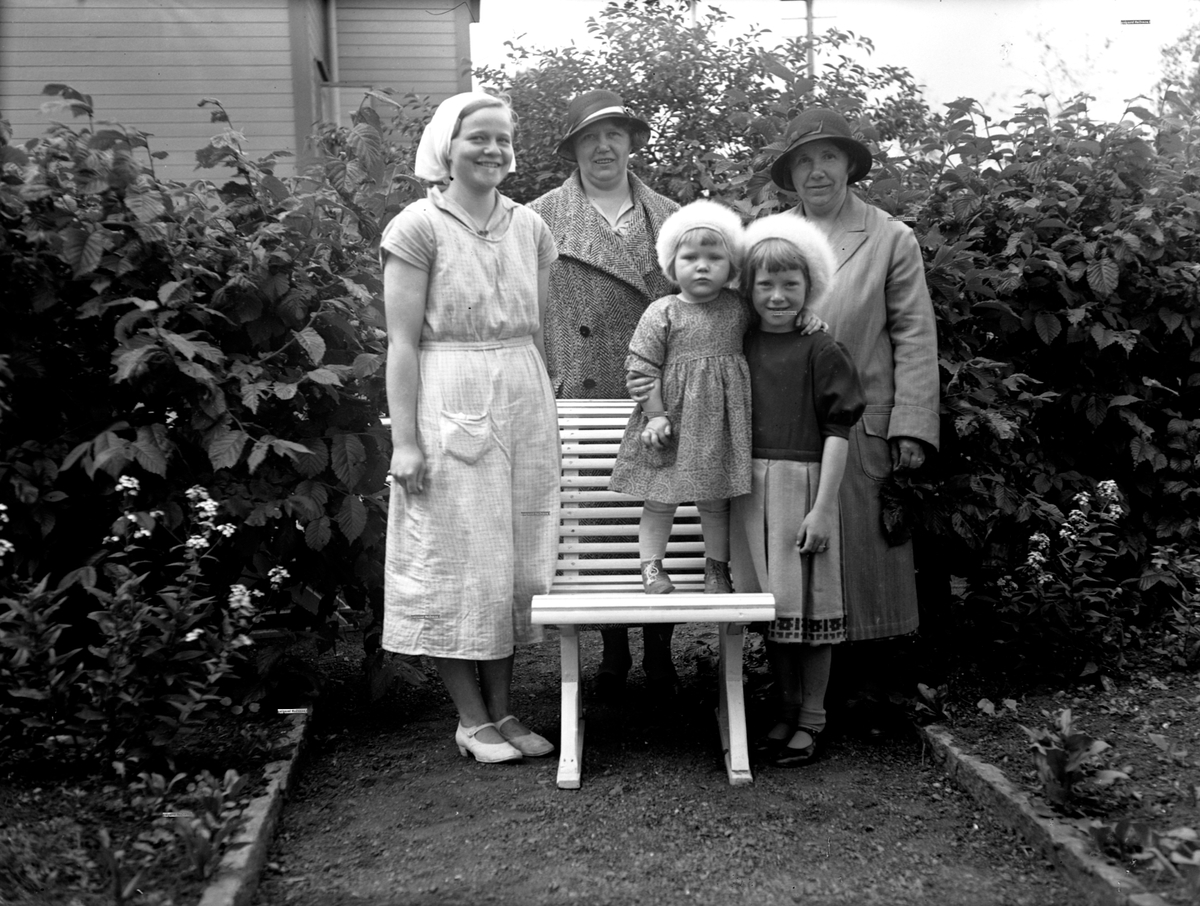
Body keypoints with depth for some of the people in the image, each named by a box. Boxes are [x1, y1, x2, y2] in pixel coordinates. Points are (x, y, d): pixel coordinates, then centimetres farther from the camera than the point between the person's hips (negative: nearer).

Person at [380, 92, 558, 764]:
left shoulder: (530, 226, 10)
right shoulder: (419, 226, -5)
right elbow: (403, 342, -9)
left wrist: (543, 411, 12)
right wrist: (404, 440, -14)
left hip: (525, 405, 5)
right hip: (450, 405, -5)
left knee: (517, 559, 9)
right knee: (457, 561, 1)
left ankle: (502, 710, 21)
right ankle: (473, 720, 14)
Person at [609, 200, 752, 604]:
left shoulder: (739, 308, 3)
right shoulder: (661, 314, -6)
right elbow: (642, 368, -7)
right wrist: (655, 415, -12)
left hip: (720, 421, 2)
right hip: (672, 420, -2)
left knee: (716, 498, 11)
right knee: (660, 497, 5)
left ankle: (717, 567, 25)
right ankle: (651, 566, 16)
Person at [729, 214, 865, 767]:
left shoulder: (820, 351, -5)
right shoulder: (740, 348, 8)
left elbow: (837, 431, -7)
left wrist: (823, 507, -12)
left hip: (802, 485, -4)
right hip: (751, 489, 4)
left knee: (809, 603, 2)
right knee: (769, 605, 11)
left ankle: (810, 720, 16)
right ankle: (784, 711, 26)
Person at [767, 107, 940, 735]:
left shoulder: (892, 239, 5)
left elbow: (914, 337, 1)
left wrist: (911, 429, -7)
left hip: (862, 430, -2)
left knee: (862, 560, 4)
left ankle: (869, 695, 17)